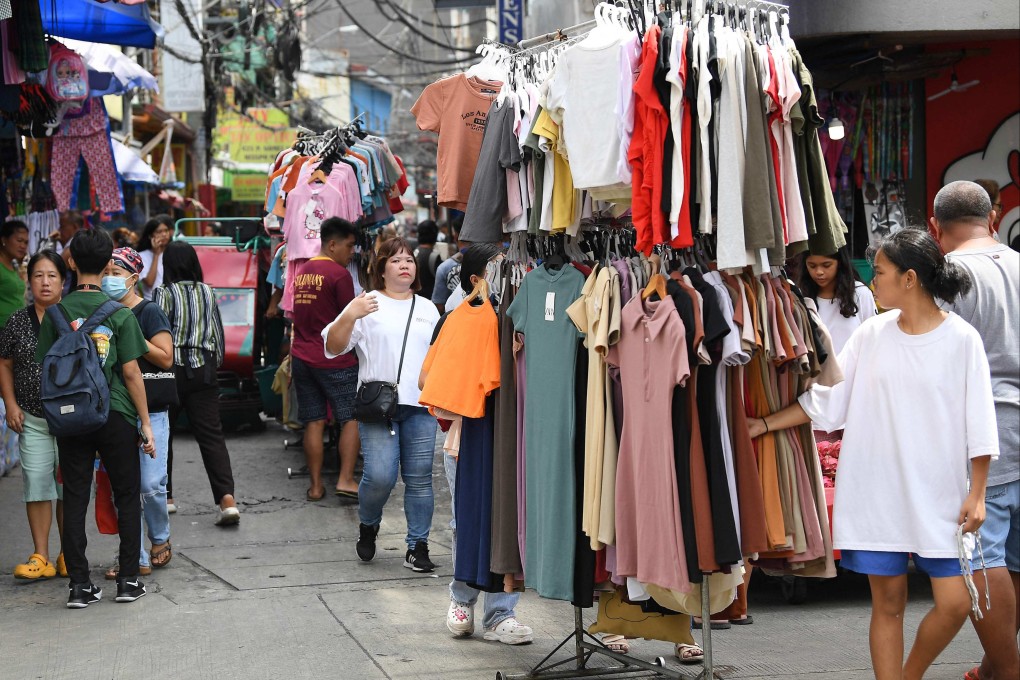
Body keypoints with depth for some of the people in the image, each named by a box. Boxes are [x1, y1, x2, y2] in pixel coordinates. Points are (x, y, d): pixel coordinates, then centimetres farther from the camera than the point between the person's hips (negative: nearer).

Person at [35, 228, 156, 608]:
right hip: (116, 417, -2)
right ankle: (128, 580, 10)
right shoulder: (120, 314, -7)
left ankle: (79, 584, 5)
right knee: (127, 497, 10)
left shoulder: (55, 314, -1)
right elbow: (131, 371, -8)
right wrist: (145, 422, -2)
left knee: (74, 500, 6)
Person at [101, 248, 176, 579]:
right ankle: (137, 558, 8)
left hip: (150, 411, -5)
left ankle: (160, 538, 20)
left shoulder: (149, 313, -5)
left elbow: (165, 357, -10)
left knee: (151, 484, -7)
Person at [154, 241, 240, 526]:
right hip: (204, 369, 4)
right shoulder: (207, 292, 8)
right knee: (212, 435, -2)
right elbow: (218, 333, 13)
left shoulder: (164, 293, -7)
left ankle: (165, 495, 19)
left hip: (173, 368, -4)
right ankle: (227, 498, -17)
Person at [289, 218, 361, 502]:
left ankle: (316, 486, 7)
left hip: (301, 358, 7)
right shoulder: (339, 274, -12)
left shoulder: (302, 272, 12)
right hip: (334, 360, -7)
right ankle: (346, 479, -8)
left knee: (313, 422, 7)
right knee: (352, 419, 0)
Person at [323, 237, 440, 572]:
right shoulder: (366, 305, 5)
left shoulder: (427, 309, 19)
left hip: (420, 406, 4)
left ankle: (418, 546, 8)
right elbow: (333, 347, -3)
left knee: (419, 479, 1)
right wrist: (350, 316, -18)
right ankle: (368, 526, 16)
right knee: (379, 476, -13)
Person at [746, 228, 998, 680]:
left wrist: (977, 493, -5)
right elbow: (825, 401, 10)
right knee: (888, 603, 4)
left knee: (954, 604, -5)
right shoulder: (872, 334, 5)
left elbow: (978, 425, -2)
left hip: (938, 494, -2)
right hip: (876, 489, 2)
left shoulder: (961, 339, -4)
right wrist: (764, 425, 7)